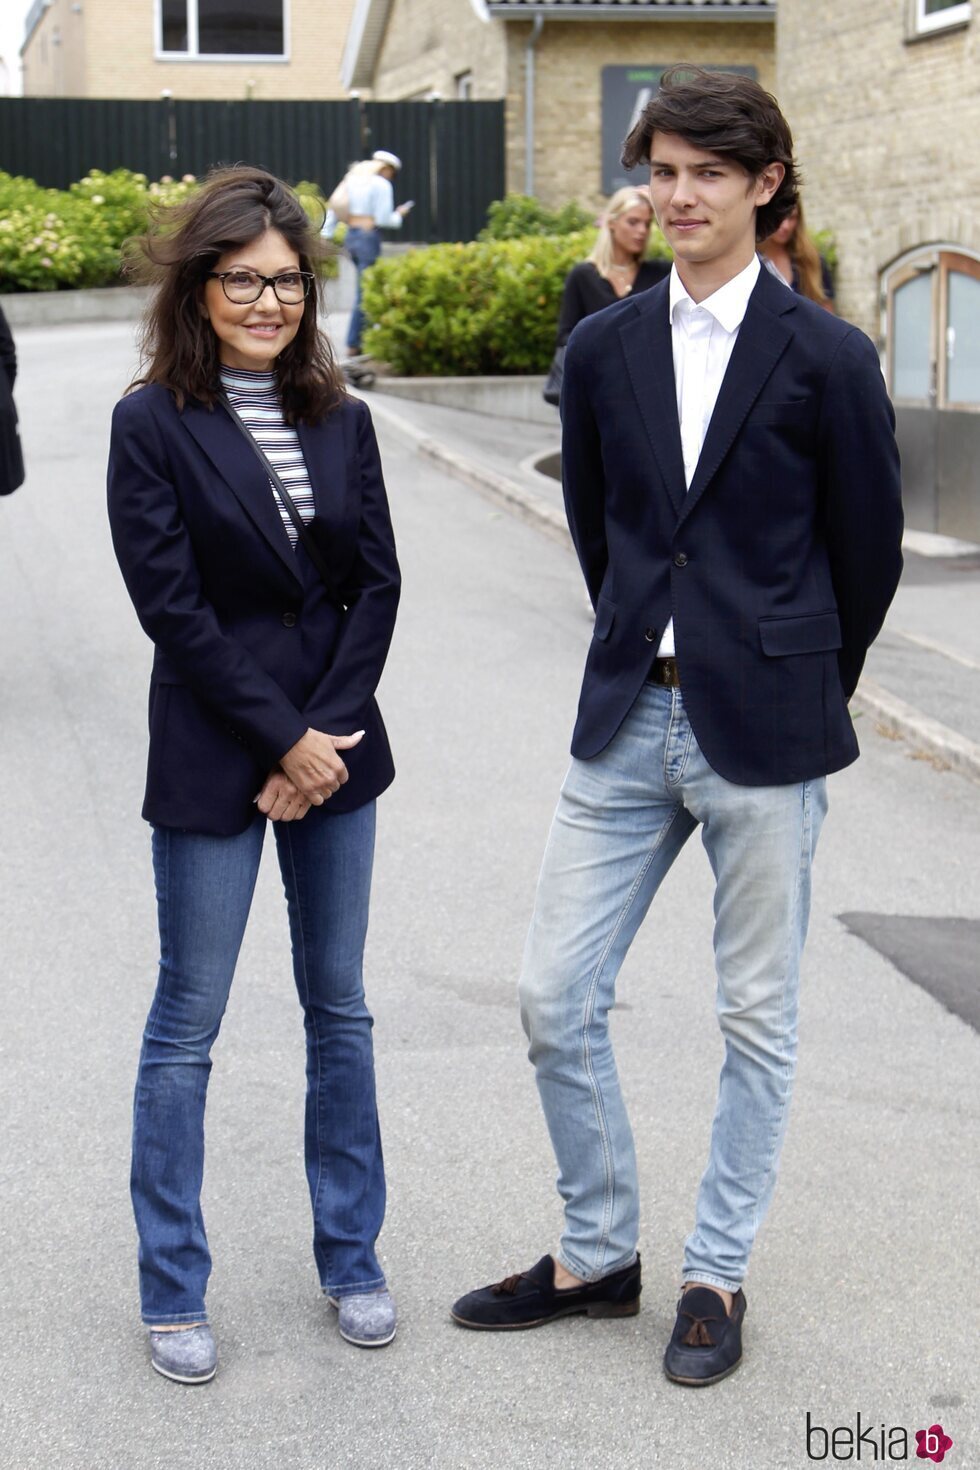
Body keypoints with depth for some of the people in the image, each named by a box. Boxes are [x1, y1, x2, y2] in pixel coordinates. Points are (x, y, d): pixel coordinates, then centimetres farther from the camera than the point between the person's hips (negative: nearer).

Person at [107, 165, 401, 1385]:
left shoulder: (340, 422, 6)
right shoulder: (153, 426, -7)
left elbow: (376, 583, 3)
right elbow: (171, 605, -12)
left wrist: (327, 732, -9)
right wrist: (281, 739, -13)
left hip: (335, 748, 5)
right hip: (212, 759, -4)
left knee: (340, 1008, 13)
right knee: (186, 1026, 4)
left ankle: (350, 1262, 27)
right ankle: (173, 1293, 18)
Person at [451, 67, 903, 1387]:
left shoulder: (827, 358, -6)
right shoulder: (604, 349, 6)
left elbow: (869, 550, 2)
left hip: (764, 732, -4)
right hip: (628, 719, 4)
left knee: (757, 1019, 7)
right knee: (556, 998, 5)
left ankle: (718, 1276, 24)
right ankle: (598, 1255, 24)